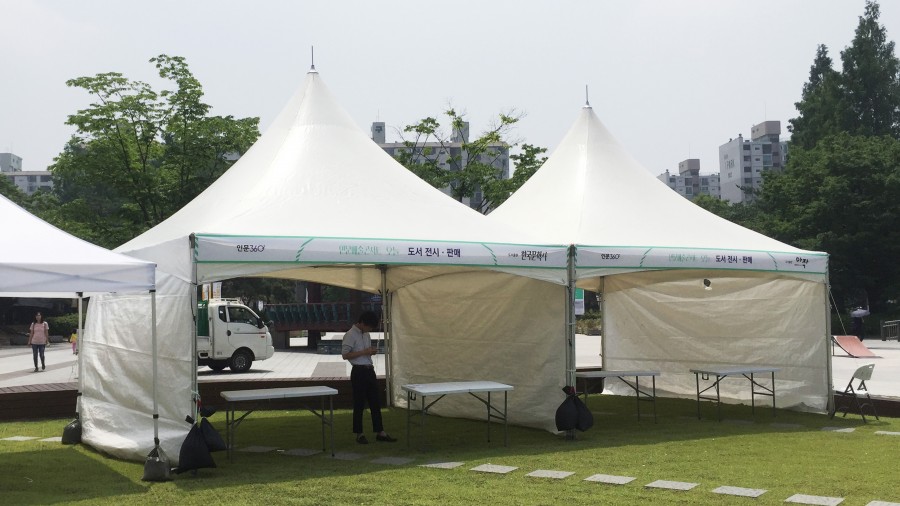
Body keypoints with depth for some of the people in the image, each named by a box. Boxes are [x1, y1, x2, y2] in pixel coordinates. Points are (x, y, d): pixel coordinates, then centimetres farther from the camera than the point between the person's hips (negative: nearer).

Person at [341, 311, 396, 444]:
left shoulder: (366, 334, 14)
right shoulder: (350, 335, -12)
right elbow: (345, 355, -16)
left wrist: (372, 351, 3)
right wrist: (364, 352, -19)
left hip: (369, 370, 8)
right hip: (359, 372, -8)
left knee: (375, 402, 8)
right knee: (359, 403, 0)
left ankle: (380, 432, 12)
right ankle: (359, 434, 8)